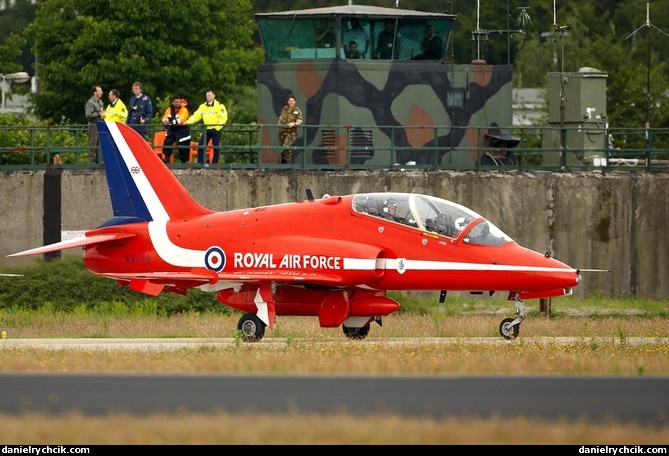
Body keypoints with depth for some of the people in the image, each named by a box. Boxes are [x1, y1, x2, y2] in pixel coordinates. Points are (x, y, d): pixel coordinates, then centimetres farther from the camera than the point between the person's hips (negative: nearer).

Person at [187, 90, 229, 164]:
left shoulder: (219, 106, -4)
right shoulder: (203, 106, 12)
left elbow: (223, 118, -8)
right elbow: (196, 116, 7)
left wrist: (218, 127, -17)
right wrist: (188, 122, -6)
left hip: (215, 130, -5)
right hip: (206, 130, 5)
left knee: (216, 148, 0)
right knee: (200, 146, -2)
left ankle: (215, 163, 9)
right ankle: (200, 163, 1)